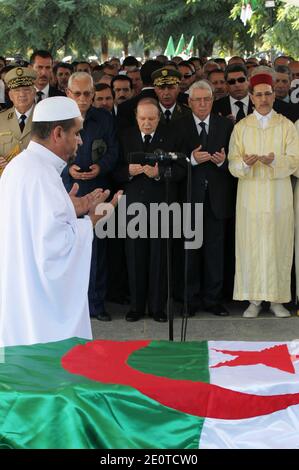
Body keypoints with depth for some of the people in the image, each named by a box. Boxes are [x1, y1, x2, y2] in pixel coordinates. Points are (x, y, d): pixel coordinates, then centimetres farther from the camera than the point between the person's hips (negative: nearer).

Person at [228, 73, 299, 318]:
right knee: (250, 247, -1)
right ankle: (254, 300, 7)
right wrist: (245, 163, -22)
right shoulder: (241, 127, 7)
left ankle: (277, 299, 9)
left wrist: (274, 161, -24)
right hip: (250, 195, 1)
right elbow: (233, 164, 1)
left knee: (278, 246, 0)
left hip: (278, 197, -1)